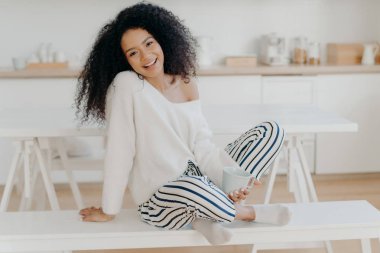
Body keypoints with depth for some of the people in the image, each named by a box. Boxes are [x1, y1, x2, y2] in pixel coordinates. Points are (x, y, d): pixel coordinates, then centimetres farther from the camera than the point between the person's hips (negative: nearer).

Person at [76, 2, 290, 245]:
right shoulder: (126, 85, -14)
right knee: (193, 187, -43)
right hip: (159, 201, -7)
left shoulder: (186, 83, 4)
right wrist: (109, 211, -10)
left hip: (197, 177, 7)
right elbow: (119, 152, -15)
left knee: (271, 130, -1)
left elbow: (202, 145, -1)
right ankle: (248, 212, -7)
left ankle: (206, 213, -11)